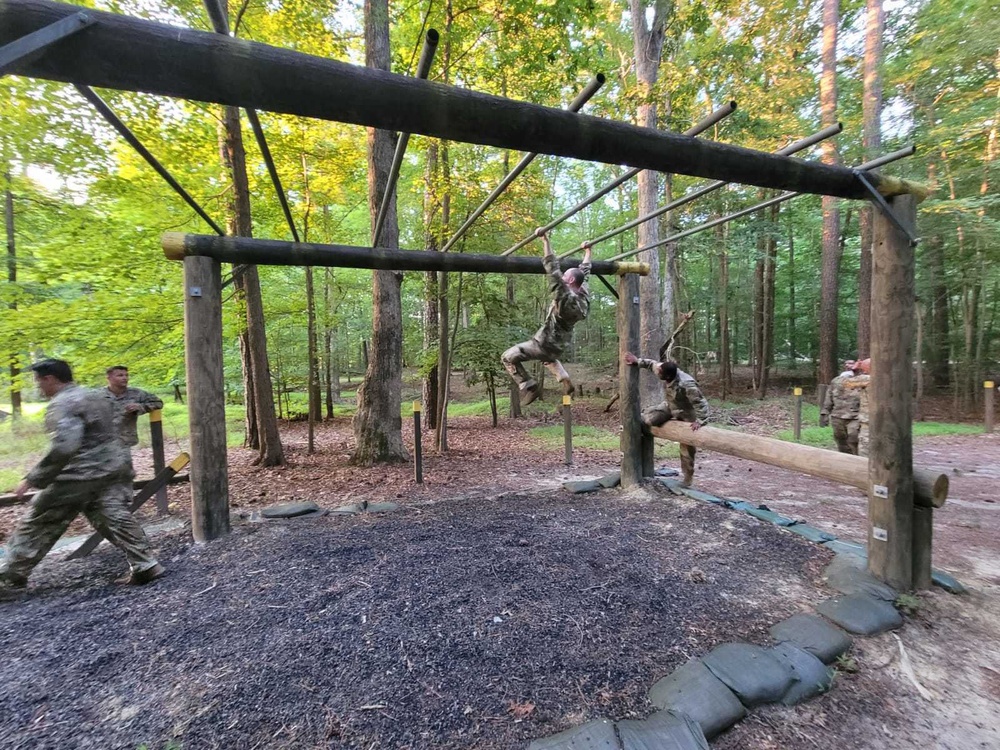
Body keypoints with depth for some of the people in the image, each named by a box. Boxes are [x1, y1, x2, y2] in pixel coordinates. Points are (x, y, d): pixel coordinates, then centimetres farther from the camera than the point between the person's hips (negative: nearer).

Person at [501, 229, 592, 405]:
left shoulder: (566, 298, -28)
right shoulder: (584, 295, -4)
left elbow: (554, 272, -35)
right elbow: (584, 271, 12)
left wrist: (545, 241, -34)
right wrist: (587, 251, 27)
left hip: (546, 344, -9)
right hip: (560, 344, 9)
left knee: (508, 357, -6)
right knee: (549, 356, 43)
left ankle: (528, 386, -9)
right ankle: (565, 380, 23)